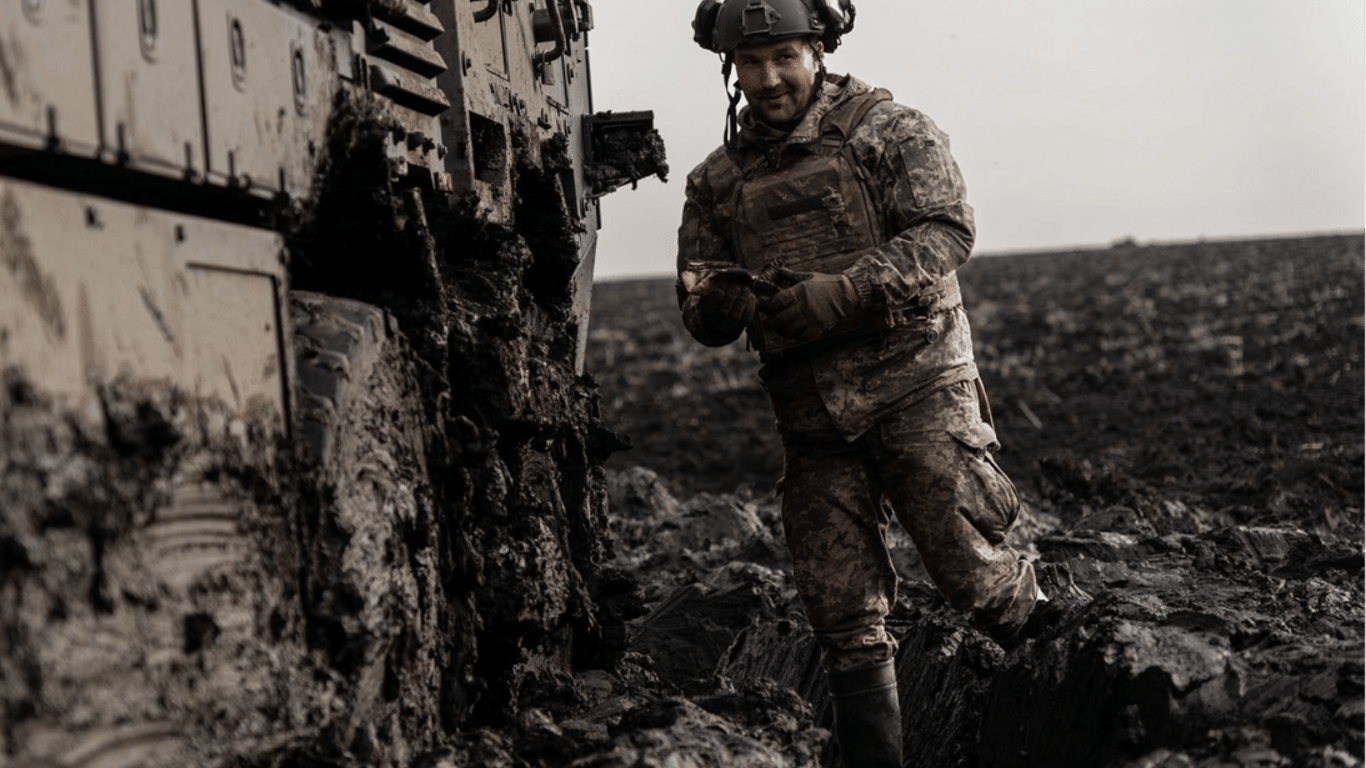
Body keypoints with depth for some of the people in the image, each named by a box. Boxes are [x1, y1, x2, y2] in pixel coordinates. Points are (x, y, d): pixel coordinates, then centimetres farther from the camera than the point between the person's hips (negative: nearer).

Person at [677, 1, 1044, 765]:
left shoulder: (888, 129, 0)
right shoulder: (718, 182, 12)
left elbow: (946, 231, -12)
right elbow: (704, 318, 12)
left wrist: (837, 294, -22)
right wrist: (718, 299, -14)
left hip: (916, 387, -4)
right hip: (815, 416, 4)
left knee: (971, 570, -6)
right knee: (845, 618, 3)